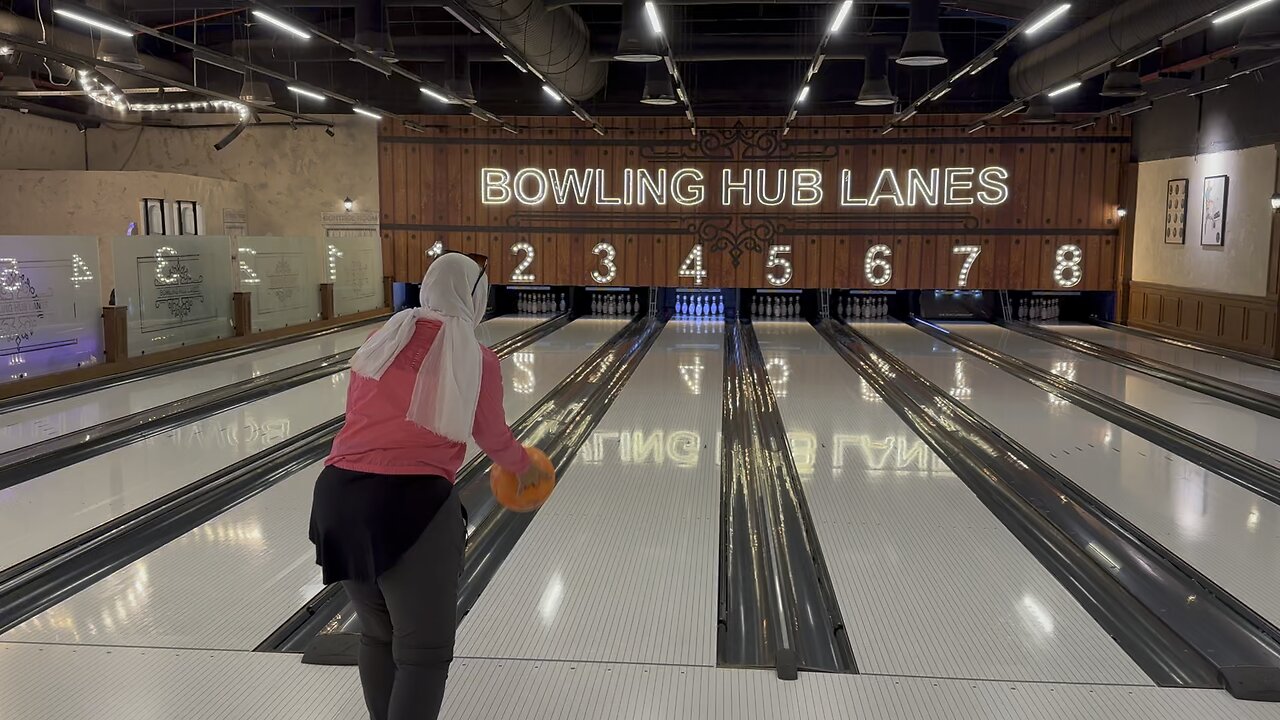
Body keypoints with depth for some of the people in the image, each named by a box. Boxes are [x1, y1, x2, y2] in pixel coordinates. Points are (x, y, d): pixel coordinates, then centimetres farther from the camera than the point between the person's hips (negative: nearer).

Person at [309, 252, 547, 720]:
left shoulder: (383, 339, 9)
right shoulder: (477, 361, 0)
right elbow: (494, 441, 13)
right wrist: (525, 469, 33)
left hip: (339, 496, 5)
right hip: (413, 504, -5)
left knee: (376, 634, 22)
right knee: (424, 651, 6)